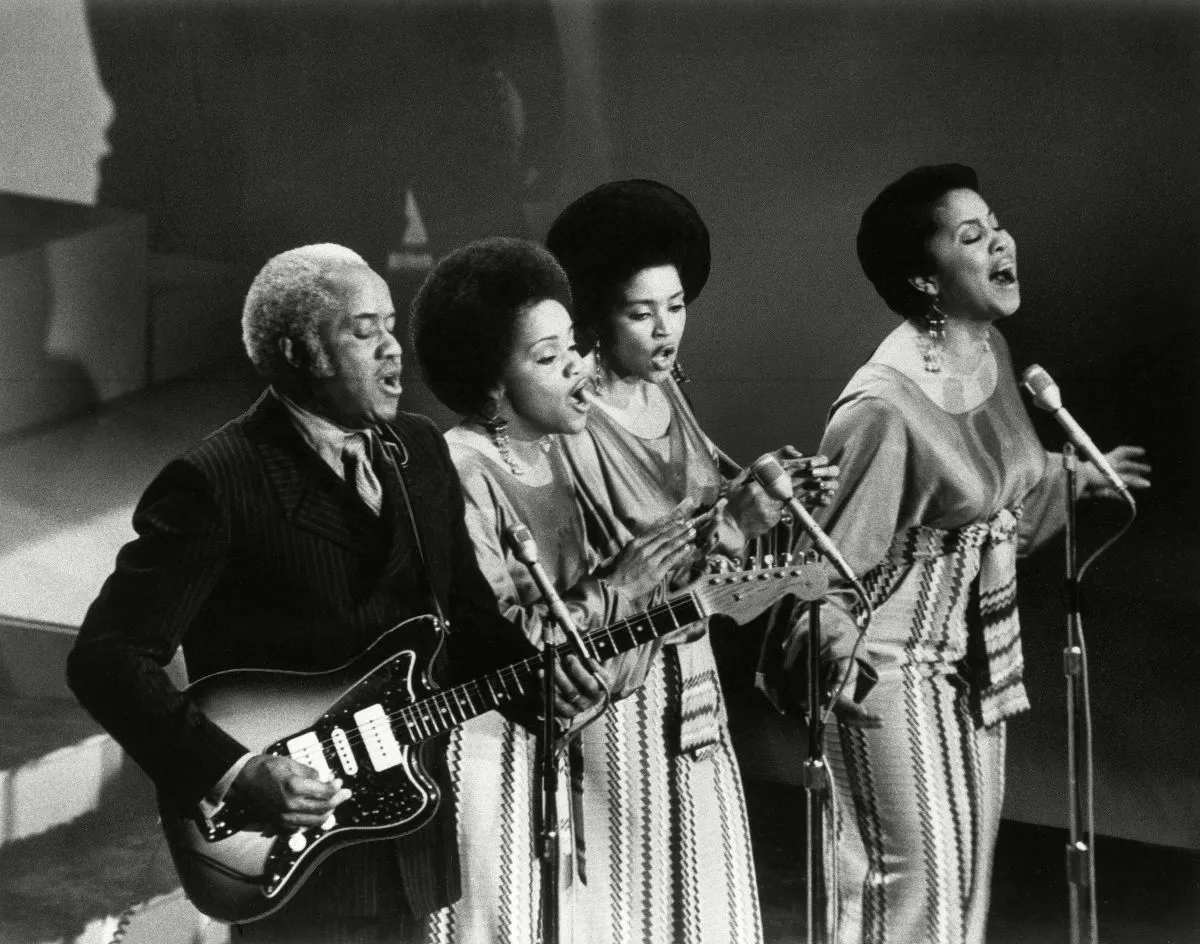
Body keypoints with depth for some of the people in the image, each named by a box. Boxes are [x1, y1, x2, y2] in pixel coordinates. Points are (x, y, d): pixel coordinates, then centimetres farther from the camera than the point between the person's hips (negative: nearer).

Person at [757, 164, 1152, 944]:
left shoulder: (989, 353, -1)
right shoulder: (886, 405, -27)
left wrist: (1076, 477, 23)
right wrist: (835, 670, -20)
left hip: (976, 661, 8)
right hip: (897, 674, -8)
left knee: (969, 878, 18)